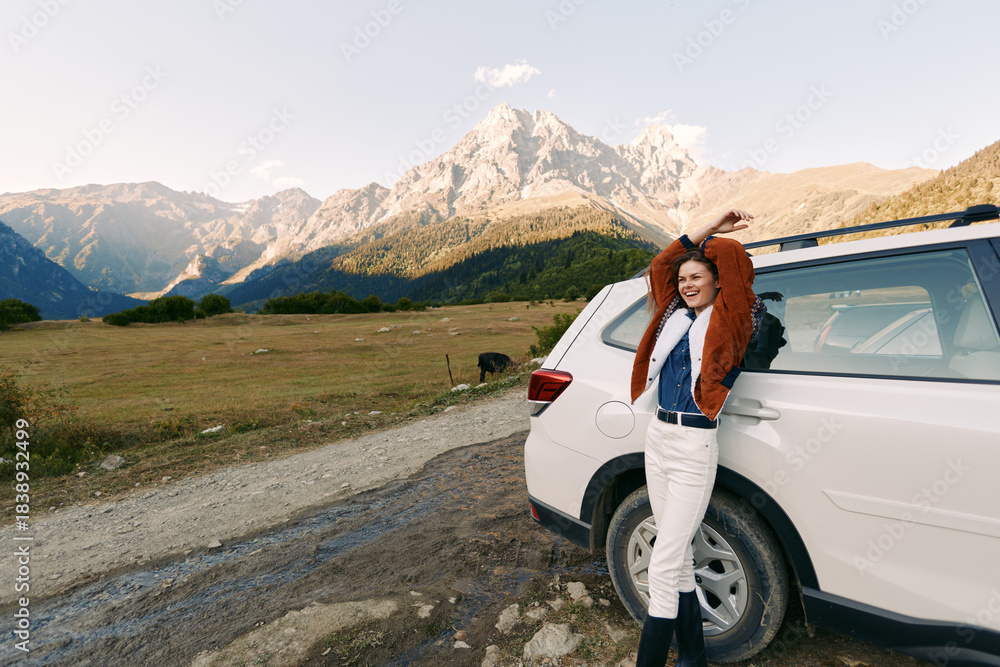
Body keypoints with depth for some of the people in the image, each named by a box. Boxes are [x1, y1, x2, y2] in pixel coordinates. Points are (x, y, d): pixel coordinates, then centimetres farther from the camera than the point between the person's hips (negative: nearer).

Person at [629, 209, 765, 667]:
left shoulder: (729, 320, -3)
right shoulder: (674, 315, 12)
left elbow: (732, 259, -9)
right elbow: (661, 265, 13)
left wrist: (716, 235, 10)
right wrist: (707, 228, 14)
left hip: (695, 447, -7)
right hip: (658, 438, 7)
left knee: (663, 565, -6)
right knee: (678, 557, 16)